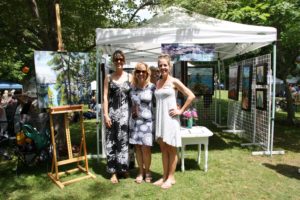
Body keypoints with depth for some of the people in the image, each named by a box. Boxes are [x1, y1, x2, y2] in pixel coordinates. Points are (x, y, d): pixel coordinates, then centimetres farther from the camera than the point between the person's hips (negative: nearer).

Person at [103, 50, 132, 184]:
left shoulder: (130, 77, 6)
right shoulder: (108, 77, 5)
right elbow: (105, 97, 1)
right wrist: (105, 114, -7)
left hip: (125, 112, 0)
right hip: (112, 111, 0)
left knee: (123, 140, 3)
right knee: (111, 142, 4)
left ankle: (123, 168, 20)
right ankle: (113, 171, 15)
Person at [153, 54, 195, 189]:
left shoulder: (174, 81, -6)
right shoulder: (157, 83, 10)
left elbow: (191, 96, -9)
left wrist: (181, 110, -9)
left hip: (170, 118, -6)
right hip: (160, 118, 6)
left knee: (171, 149, 5)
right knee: (163, 148, 13)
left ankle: (171, 177, 18)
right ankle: (165, 176, 25)